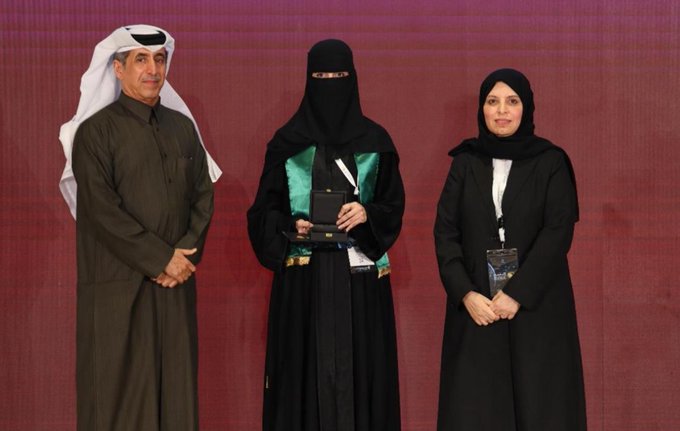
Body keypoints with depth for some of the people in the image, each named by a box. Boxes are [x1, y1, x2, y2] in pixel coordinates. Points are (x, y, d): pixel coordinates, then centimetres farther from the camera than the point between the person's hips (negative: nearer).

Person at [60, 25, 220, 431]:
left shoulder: (182, 127, 13)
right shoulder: (96, 131, -4)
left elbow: (204, 195, 11)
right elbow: (100, 209, -11)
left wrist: (186, 252, -5)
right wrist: (161, 259, -12)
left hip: (177, 282, 5)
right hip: (118, 288, -5)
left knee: (175, 389, 5)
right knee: (120, 395, -2)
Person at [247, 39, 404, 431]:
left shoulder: (375, 141, 6)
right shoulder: (287, 143, 4)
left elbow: (394, 206, 5)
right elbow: (264, 211, 4)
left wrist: (367, 214, -15)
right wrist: (292, 225, -15)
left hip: (360, 275, 1)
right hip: (304, 275, 0)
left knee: (359, 367, -1)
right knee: (306, 370, -2)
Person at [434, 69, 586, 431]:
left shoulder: (552, 162, 0)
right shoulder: (465, 162, 6)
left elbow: (558, 232, -9)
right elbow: (445, 231, 1)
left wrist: (517, 293, -17)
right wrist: (465, 294, -12)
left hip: (537, 304, -2)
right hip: (476, 304, 2)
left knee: (538, 401, -3)